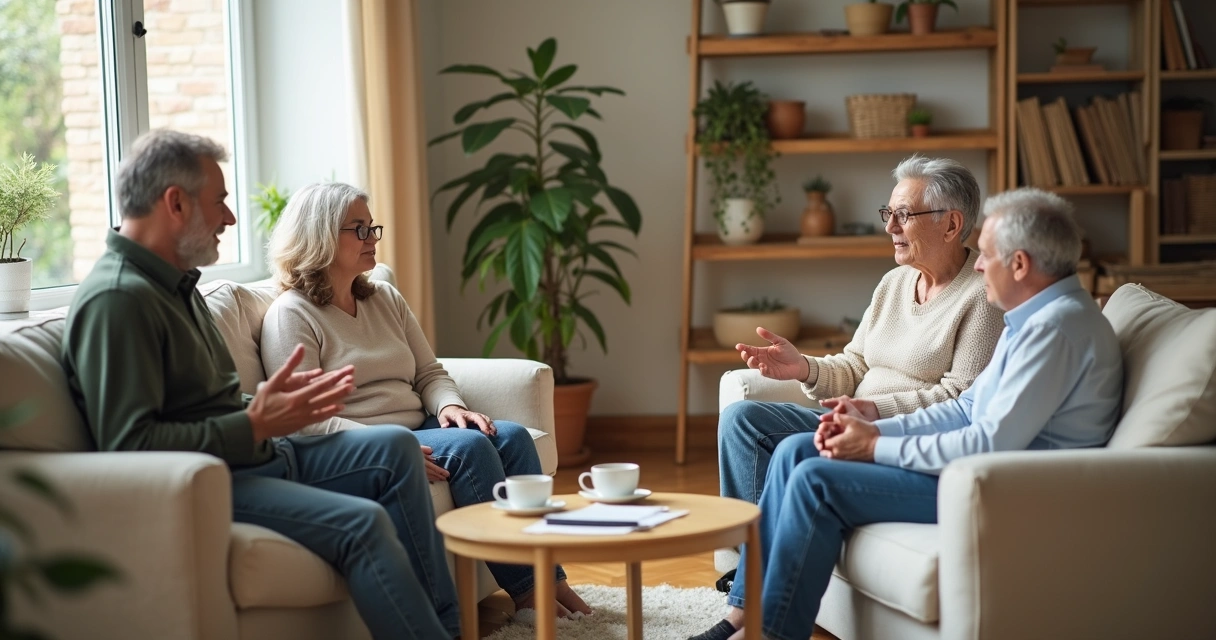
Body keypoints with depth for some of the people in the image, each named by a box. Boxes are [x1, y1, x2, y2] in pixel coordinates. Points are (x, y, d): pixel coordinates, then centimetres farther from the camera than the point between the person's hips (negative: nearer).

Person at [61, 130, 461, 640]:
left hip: (255, 456, 11)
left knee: (395, 447, 4)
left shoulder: (176, 283, 17)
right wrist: (254, 425, -21)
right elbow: (130, 443, -25)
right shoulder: (116, 299, -17)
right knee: (363, 522, -25)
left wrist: (276, 397, 5)